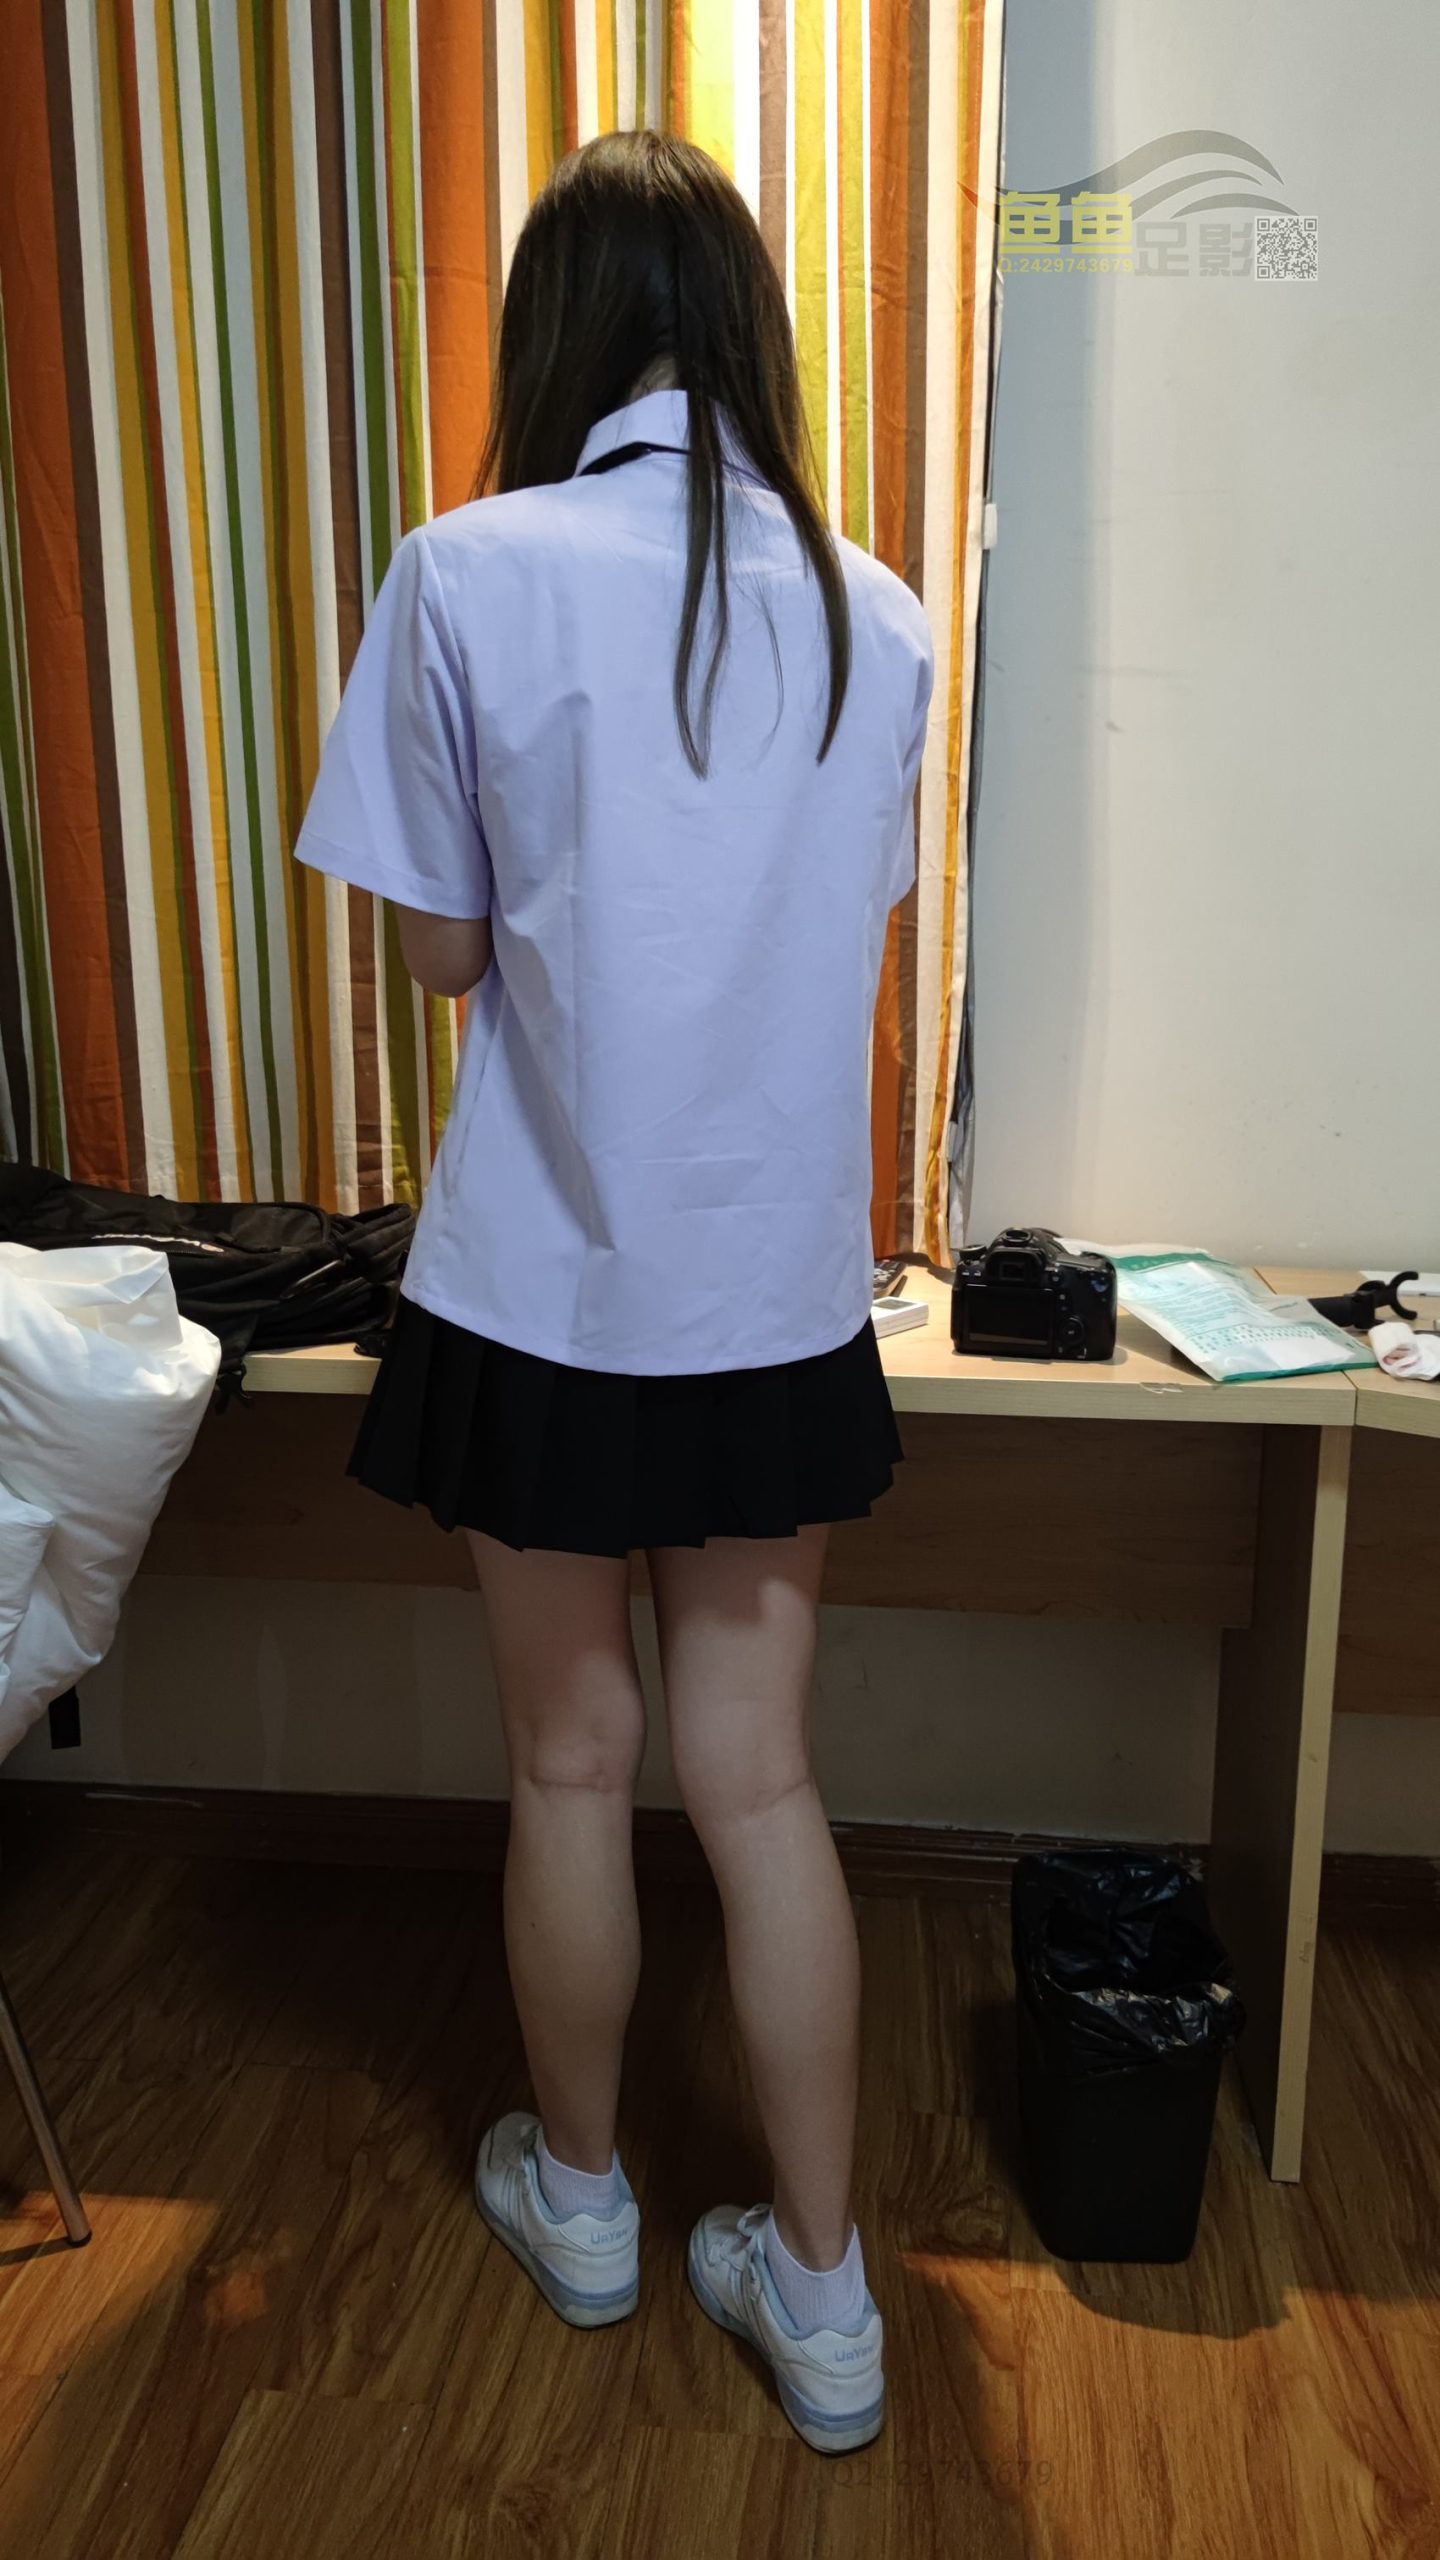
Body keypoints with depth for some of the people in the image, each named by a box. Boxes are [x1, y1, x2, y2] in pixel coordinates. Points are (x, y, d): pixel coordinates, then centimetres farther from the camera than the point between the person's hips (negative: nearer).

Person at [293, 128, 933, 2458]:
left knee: (572, 1763, 15)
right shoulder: (873, 609, 2)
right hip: (785, 1283, 3)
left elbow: (440, 945, -3)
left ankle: (581, 2195, 40)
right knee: (759, 1774, 14)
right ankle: (822, 2293, 27)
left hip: (553, 1283, -3)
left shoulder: (473, 574, -9)